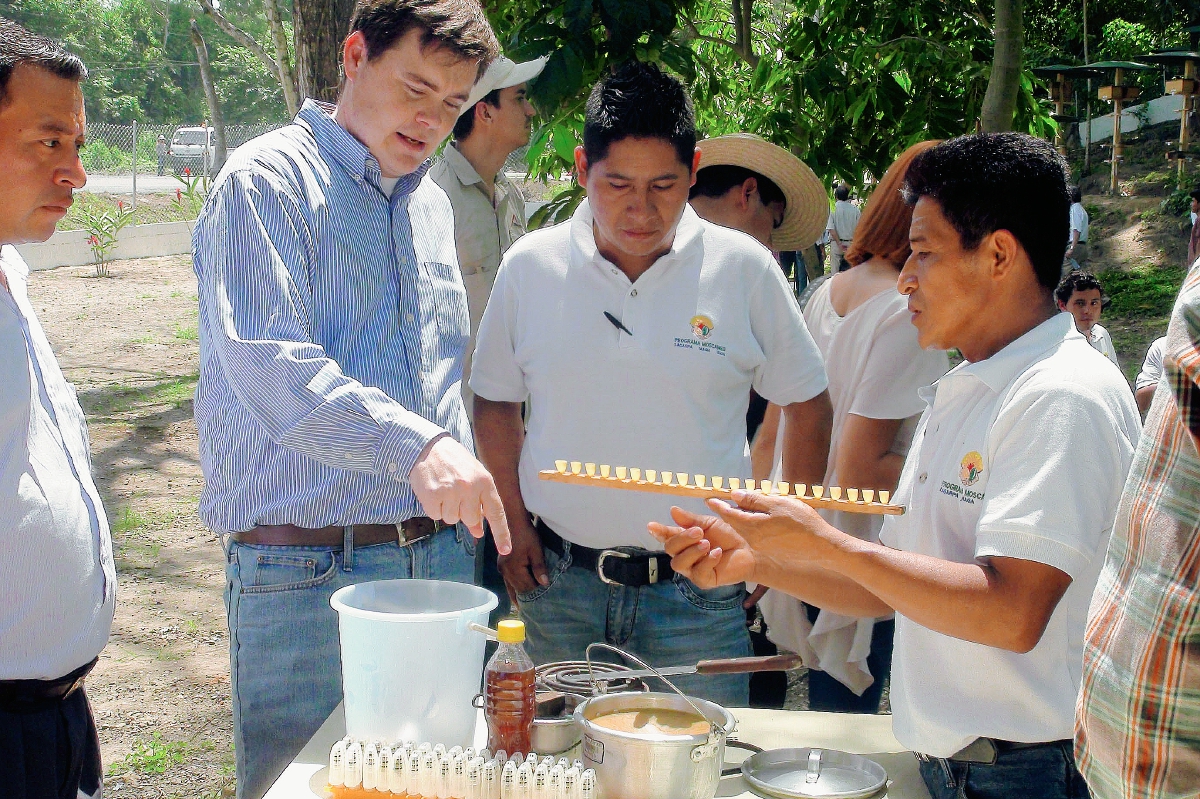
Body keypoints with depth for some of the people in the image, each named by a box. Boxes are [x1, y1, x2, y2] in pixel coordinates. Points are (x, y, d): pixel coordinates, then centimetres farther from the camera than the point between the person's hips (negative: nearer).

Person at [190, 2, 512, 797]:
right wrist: (416, 445, -33)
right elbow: (268, 363, -22)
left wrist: (462, 485, 15)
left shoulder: (431, 202, 16)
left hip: (439, 554, 7)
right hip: (308, 571, -6)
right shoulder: (268, 180, -8)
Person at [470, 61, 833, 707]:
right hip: (559, 581, 1)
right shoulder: (529, 266, 0)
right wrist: (514, 524, 5)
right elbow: (495, 403, 12)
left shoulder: (744, 270, -4)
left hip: (696, 595, -1)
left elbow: (808, 407, 6)